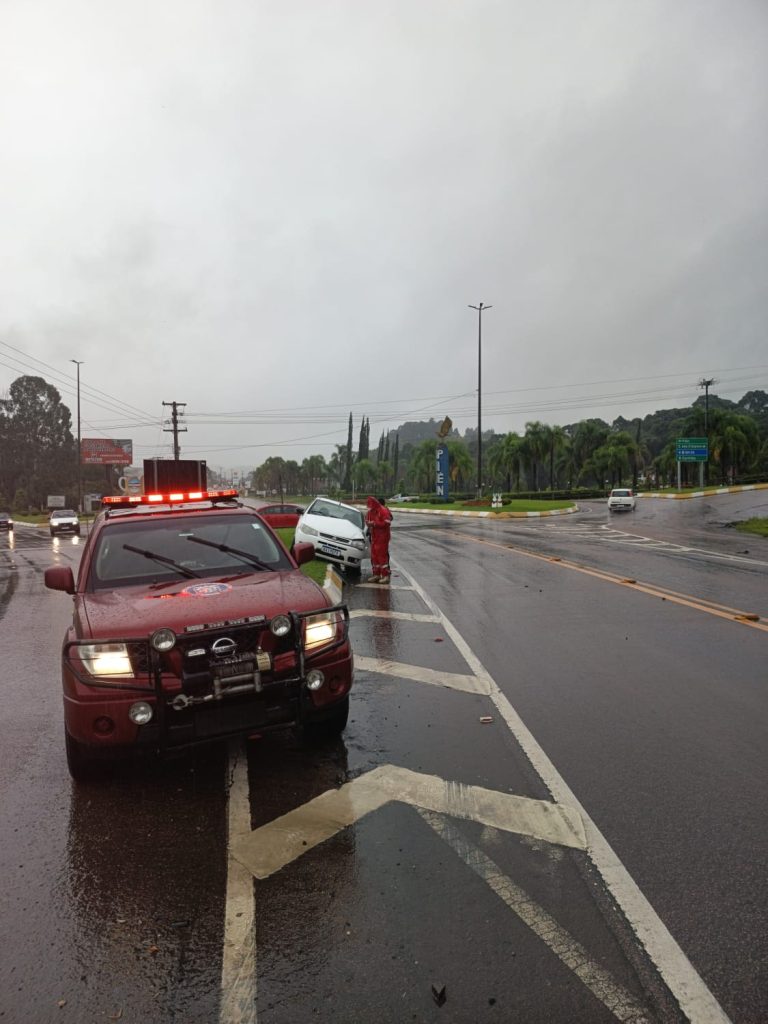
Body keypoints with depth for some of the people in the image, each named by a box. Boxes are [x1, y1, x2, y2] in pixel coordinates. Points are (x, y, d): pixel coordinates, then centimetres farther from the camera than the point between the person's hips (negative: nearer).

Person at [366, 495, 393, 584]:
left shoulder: (384, 511, -14)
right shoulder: (371, 511, 11)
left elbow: (386, 523, -21)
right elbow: (367, 518, 25)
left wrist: (374, 524, -22)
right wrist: (368, 523, 1)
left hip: (382, 537, -8)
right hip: (374, 536, 8)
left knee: (382, 555, -9)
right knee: (374, 556, 10)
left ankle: (385, 576, -6)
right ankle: (376, 574, 19)